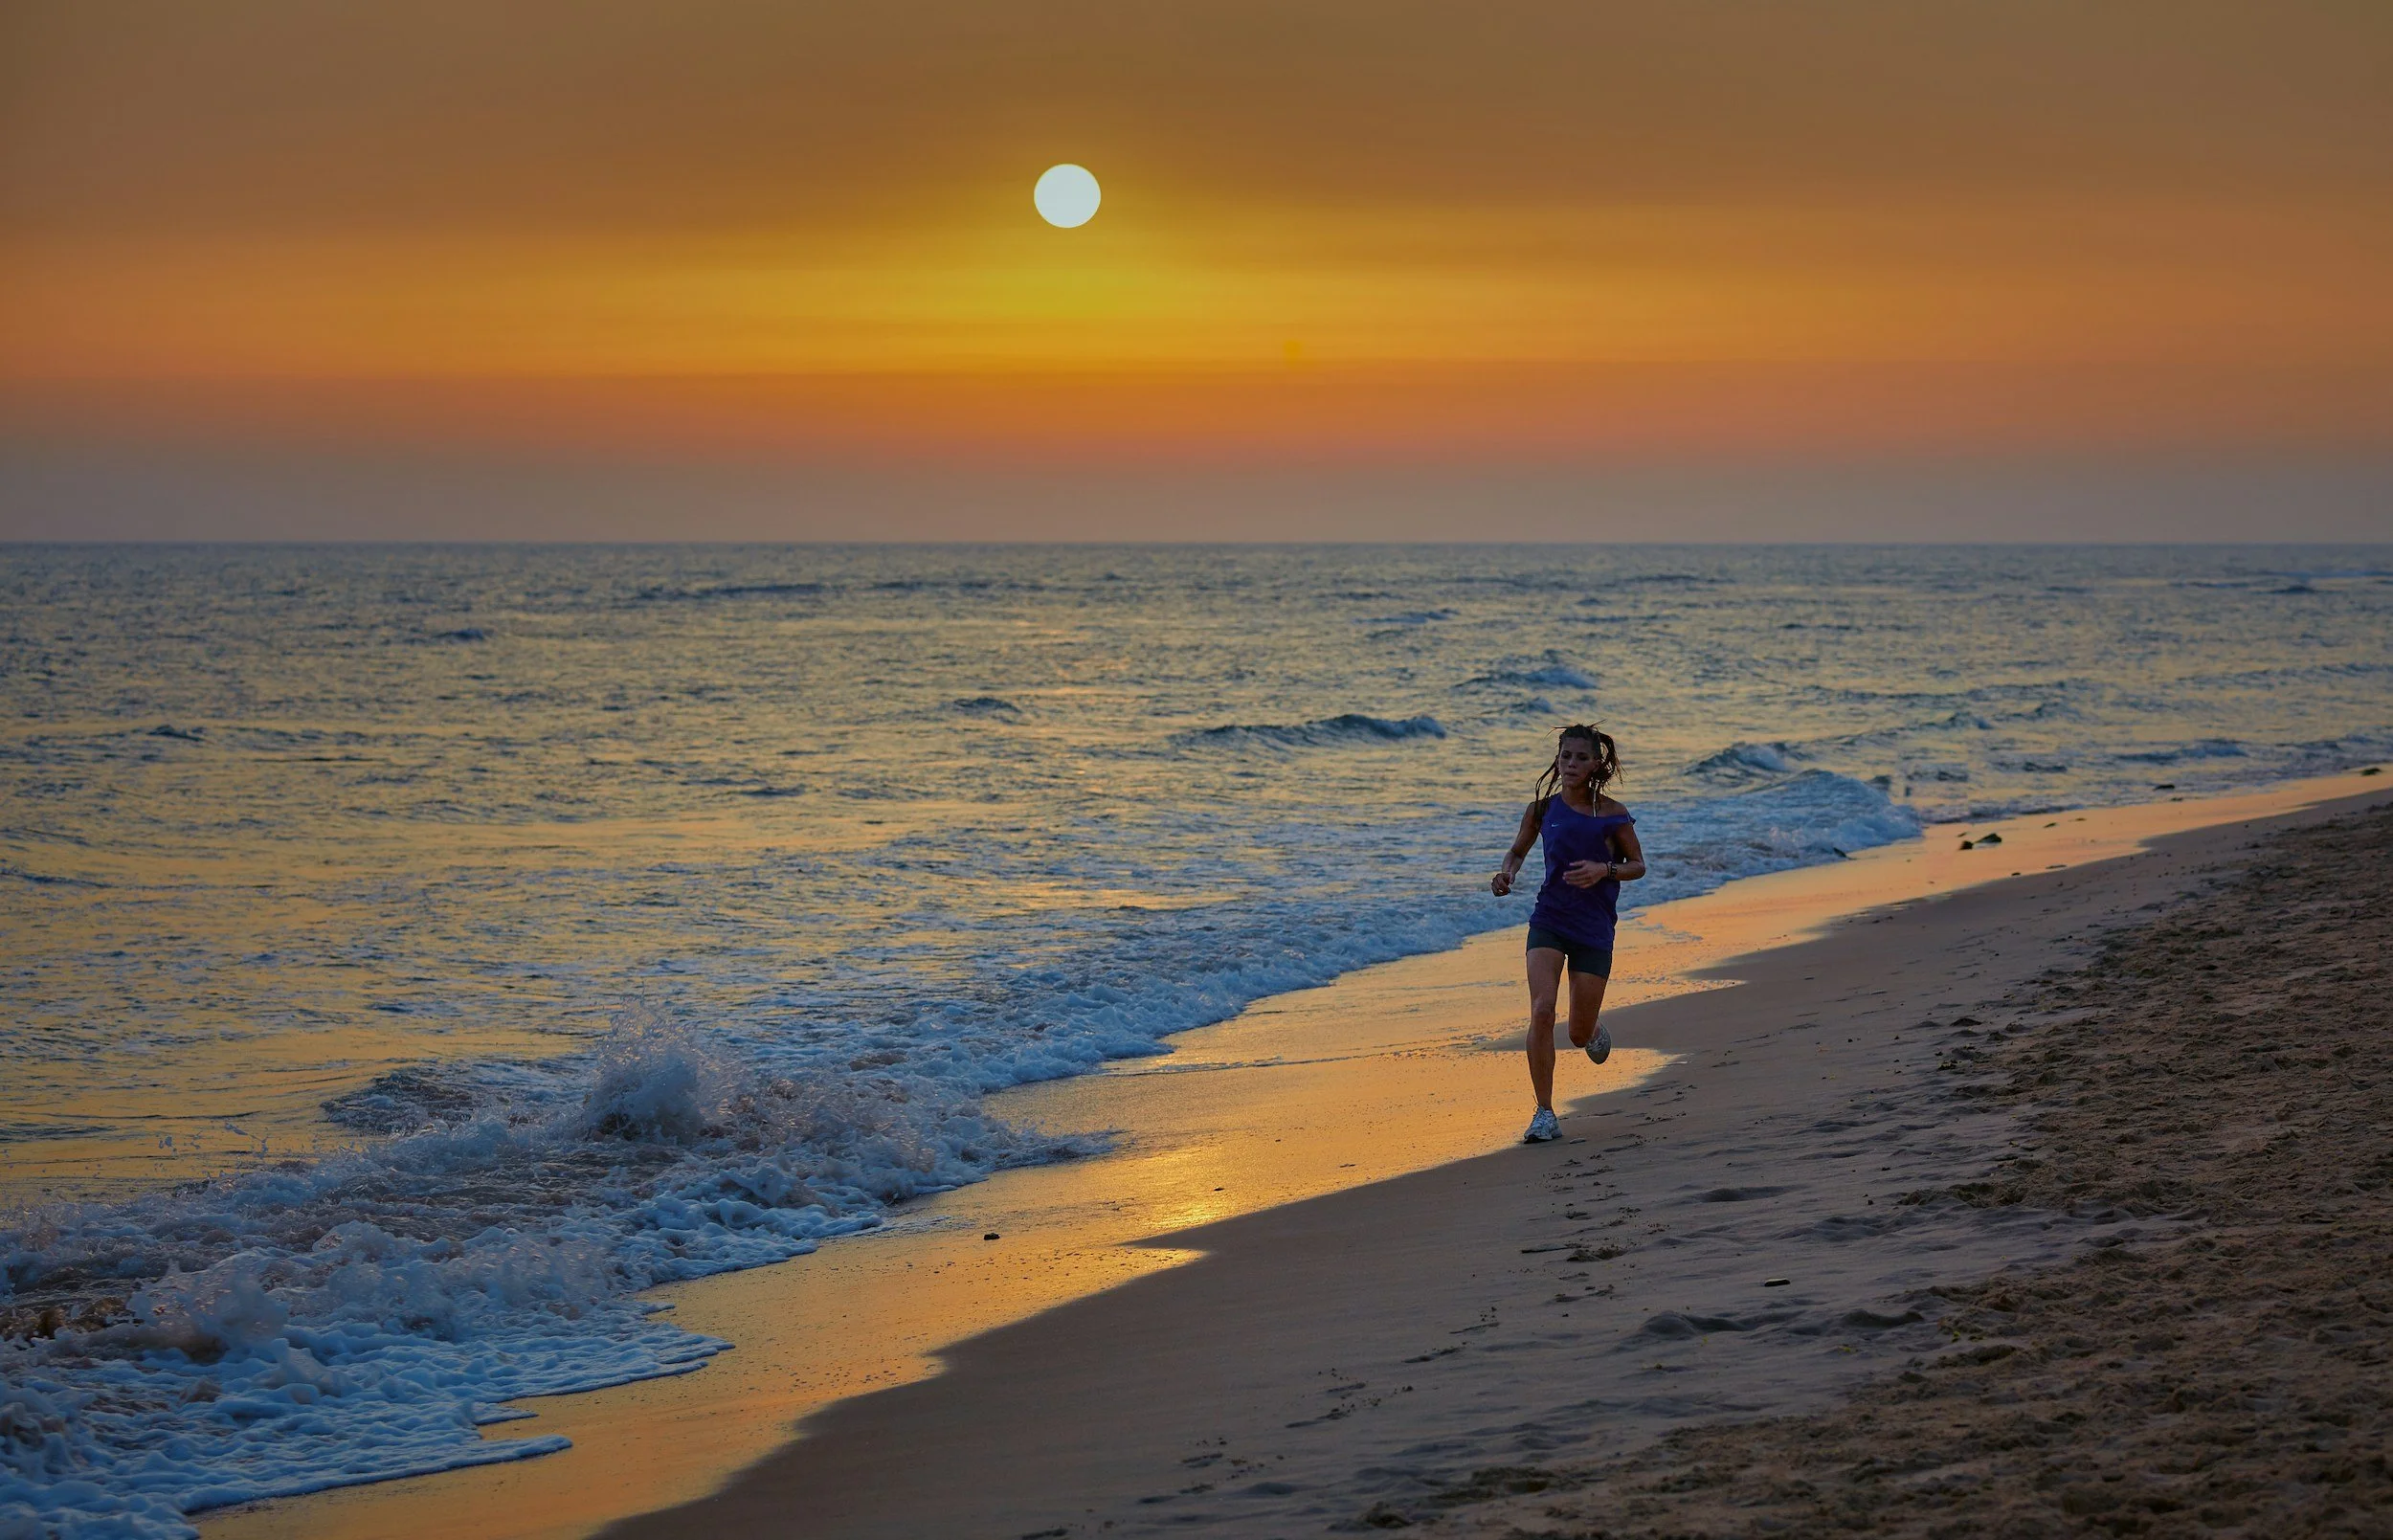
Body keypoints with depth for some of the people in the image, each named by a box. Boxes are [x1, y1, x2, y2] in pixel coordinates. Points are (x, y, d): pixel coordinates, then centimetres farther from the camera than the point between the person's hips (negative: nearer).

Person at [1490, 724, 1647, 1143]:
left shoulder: (1611, 815, -5)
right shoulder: (1542, 809, 1)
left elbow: (1637, 865, 4)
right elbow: (1518, 849, 17)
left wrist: (1604, 869, -16)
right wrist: (1507, 874, -5)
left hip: (1594, 927, -1)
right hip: (1549, 919, 1)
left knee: (1580, 1034, 4)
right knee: (1541, 1011, -20)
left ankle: (1594, 1029, 46)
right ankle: (1544, 1115, -13)